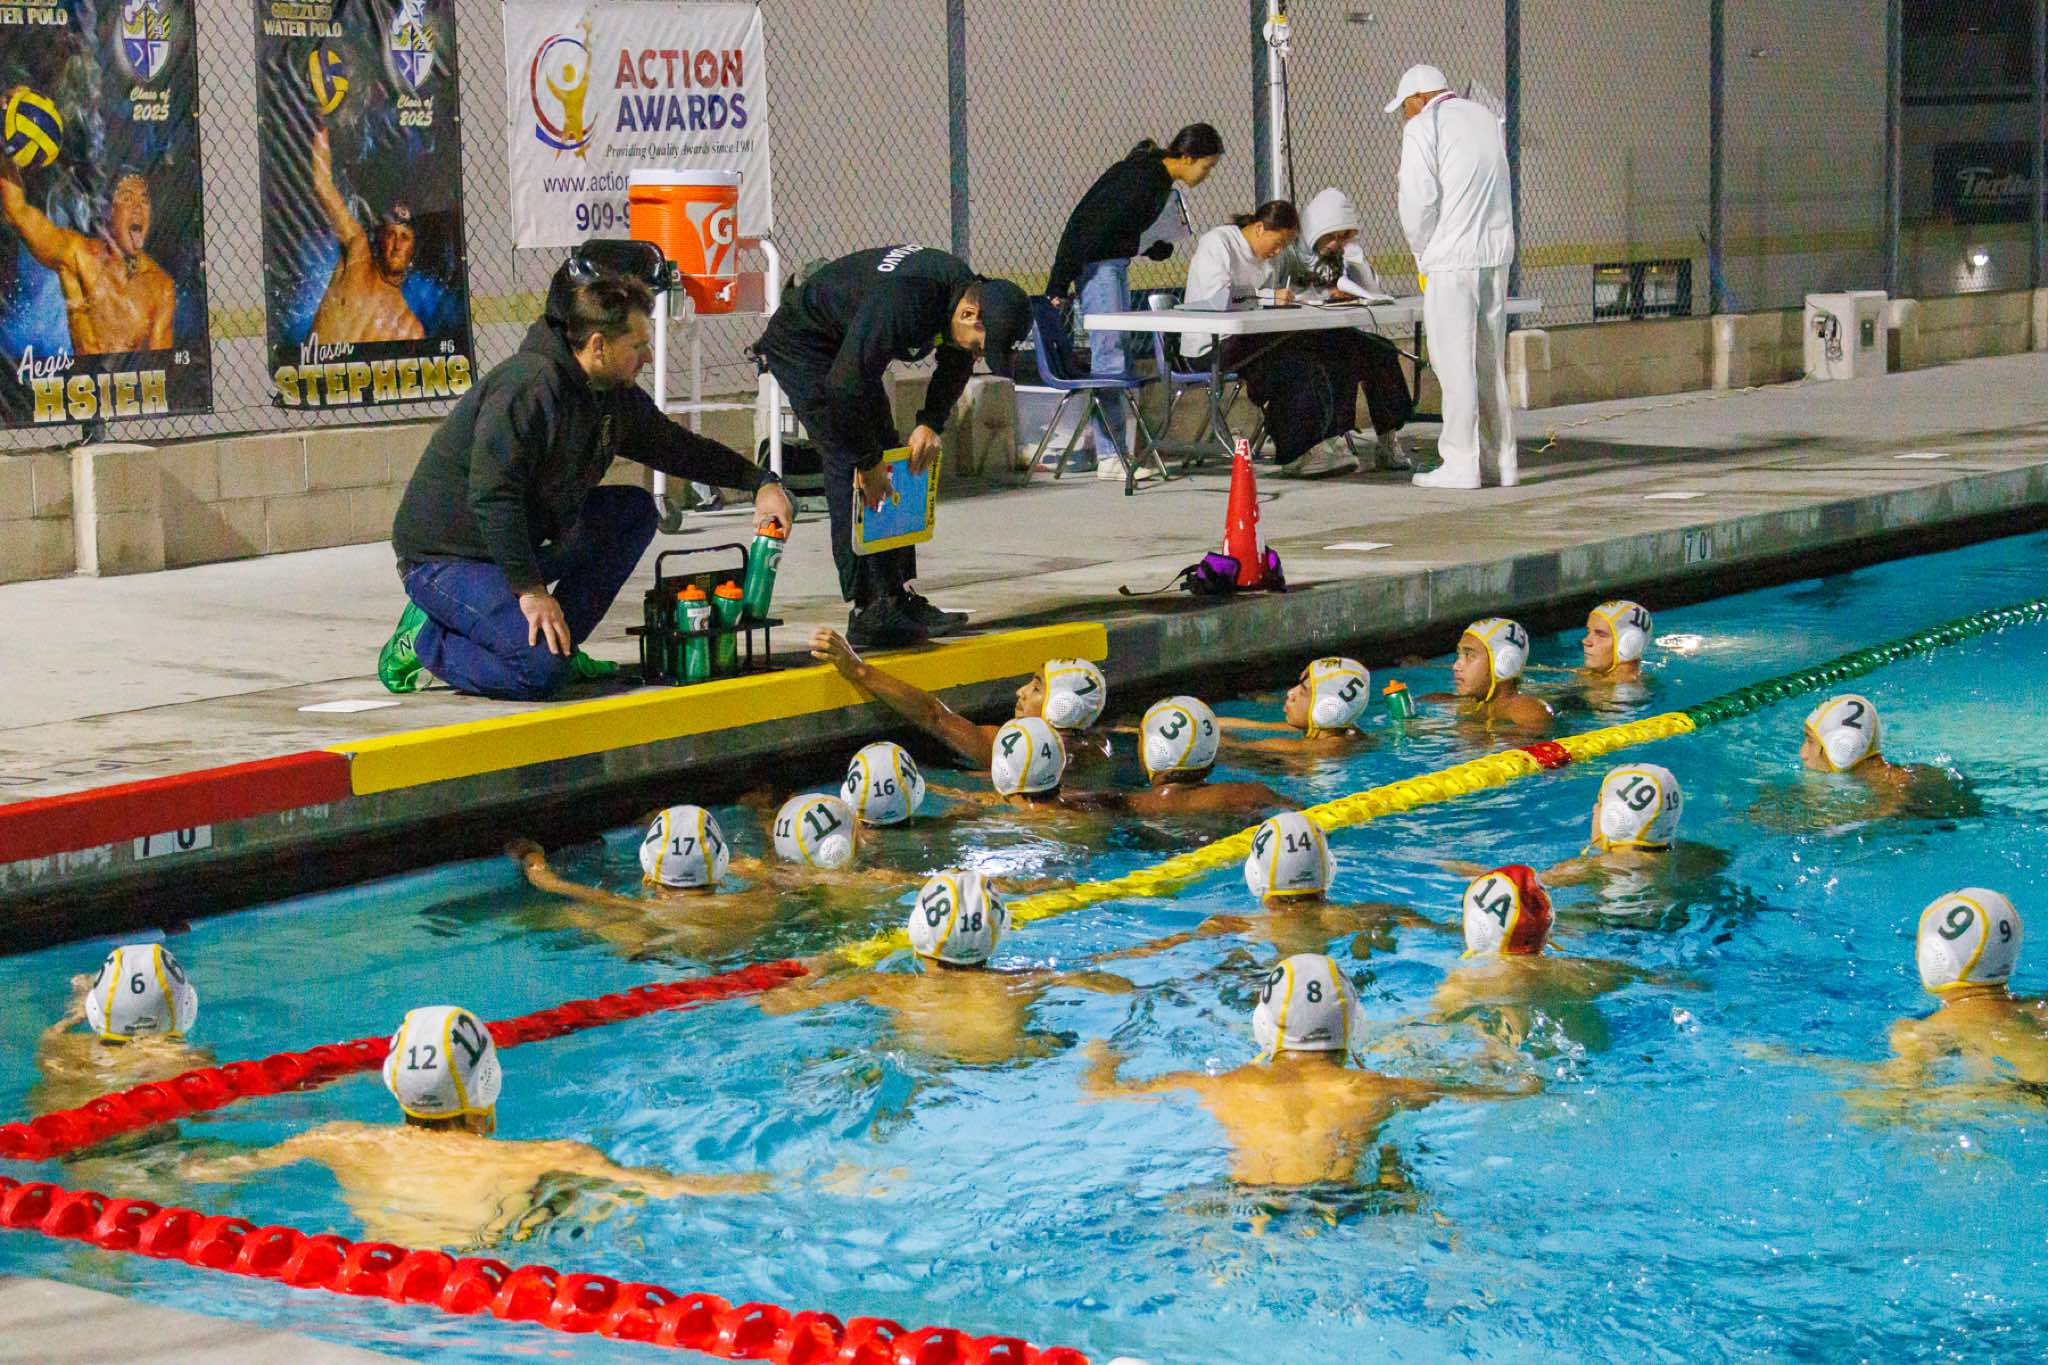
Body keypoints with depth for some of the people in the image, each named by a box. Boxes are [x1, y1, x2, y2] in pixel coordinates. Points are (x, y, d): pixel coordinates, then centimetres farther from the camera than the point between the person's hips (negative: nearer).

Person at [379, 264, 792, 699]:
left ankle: (560, 643, 5)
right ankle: (423, 639, -3)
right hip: (445, 559, -10)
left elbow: (678, 447, 21)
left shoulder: (616, 397, 4)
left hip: (518, 544, 10)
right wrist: (531, 590, -29)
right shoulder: (530, 385, -25)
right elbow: (492, 496, -30)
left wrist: (760, 481, 13)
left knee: (636, 511, 3)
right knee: (543, 670, -27)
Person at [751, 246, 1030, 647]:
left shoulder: (967, 289, -11)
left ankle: (900, 597, 12)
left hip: (850, 351, 9)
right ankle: (867, 612, -19)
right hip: (800, 346, -9)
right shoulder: (901, 302, -39)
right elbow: (845, 386, -37)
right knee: (848, 468, -18)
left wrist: (931, 423, -4)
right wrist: (867, 462, -27)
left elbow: (956, 363, 9)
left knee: (889, 460, 7)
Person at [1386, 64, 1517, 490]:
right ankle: (1502, 459, 13)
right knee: (1491, 360, 12)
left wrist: (1421, 253, 3)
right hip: (1497, 252, 7)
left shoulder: (1422, 128, -6)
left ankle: (1461, 463, -3)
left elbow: (1418, 199, -13)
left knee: (1454, 361, -3)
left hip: (1453, 256, -7)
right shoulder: (1485, 117, 15)